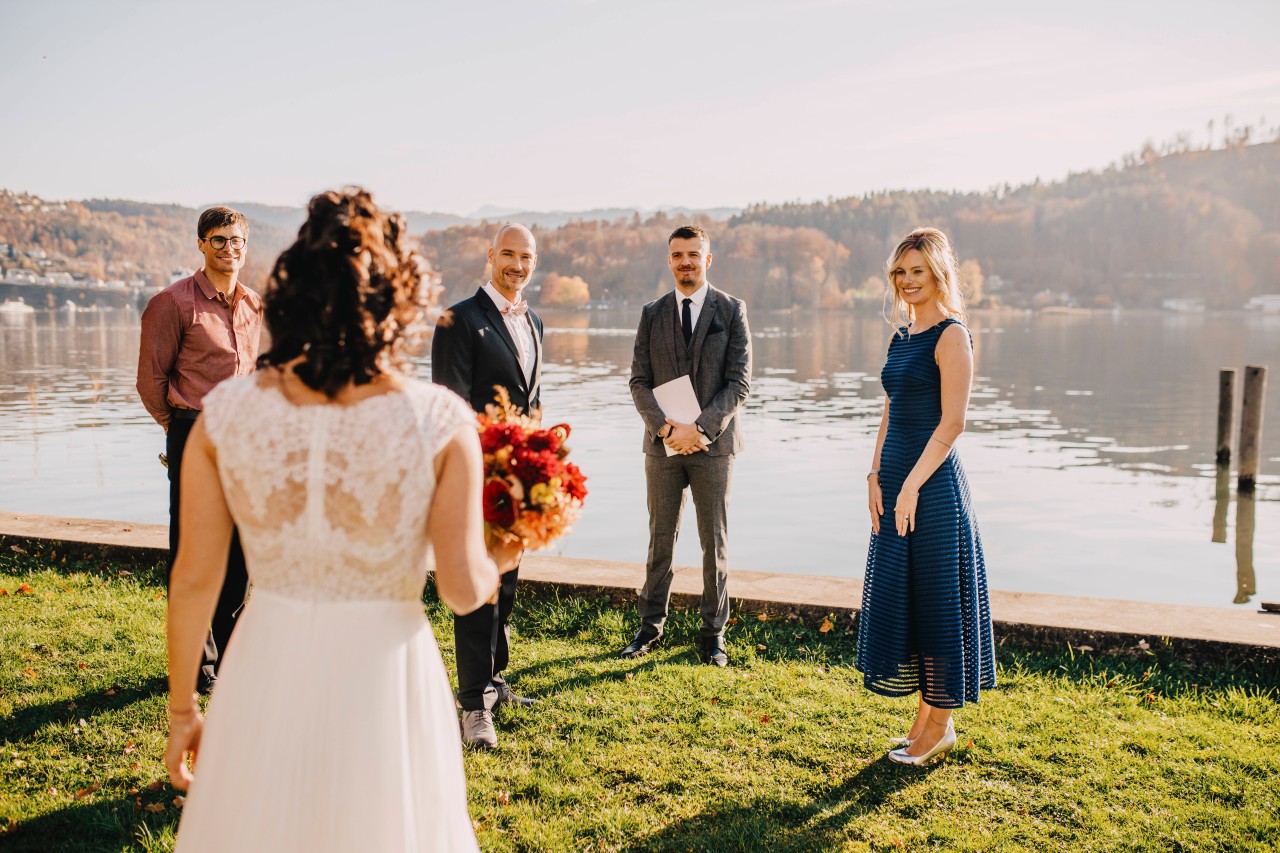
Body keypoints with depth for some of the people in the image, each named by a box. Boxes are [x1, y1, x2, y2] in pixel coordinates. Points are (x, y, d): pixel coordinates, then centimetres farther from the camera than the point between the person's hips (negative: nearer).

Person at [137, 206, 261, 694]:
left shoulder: (255, 305, 11)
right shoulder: (174, 302, -6)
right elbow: (151, 379, -2)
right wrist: (180, 428, 7)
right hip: (195, 437, -5)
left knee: (239, 549, 11)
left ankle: (229, 655, 25)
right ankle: (196, 664, 12)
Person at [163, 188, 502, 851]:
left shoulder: (225, 415, -9)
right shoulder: (441, 422, -15)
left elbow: (194, 579, -2)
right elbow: (463, 590, -12)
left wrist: (182, 707, 11)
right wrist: (499, 561, 11)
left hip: (267, 673, 2)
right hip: (383, 676, -2)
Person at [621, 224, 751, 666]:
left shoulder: (731, 310, 0)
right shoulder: (652, 313, 8)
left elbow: (739, 382, -6)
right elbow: (639, 381, 4)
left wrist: (700, 428, -17)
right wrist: (665, 428, -12)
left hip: (713, 443, -2)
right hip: (663, 444, 2)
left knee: (715, 542, 5)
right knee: (660, 539, 9)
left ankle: (713, 632, 16)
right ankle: (651, 625, 22)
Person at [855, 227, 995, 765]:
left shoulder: (951, 335, -10)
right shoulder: (902, 336, 14)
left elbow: (951, 422, -16)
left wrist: (911, 486, -18)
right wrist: (876, 476, 6)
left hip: (933, 483, -8)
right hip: (897, 481, 9)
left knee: (936, 599, 1)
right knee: (898, 597, 12)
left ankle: (940, 725, 14)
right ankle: (925, 718, 24)